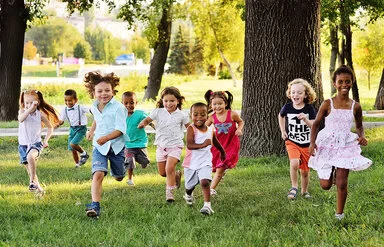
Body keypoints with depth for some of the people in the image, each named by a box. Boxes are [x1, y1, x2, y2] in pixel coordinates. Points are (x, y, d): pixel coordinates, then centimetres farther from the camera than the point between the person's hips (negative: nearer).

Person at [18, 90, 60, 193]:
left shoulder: (40, 114, -2)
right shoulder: (22, 111, -2)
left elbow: (50, 127, 11)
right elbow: (20, 119, -27)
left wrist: (45, 140, 1)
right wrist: (29, 109, -36)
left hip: (36, 143, -3)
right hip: (23, 144, 3)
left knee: (30, 156, -35)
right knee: (29, 170, 9)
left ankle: (32, 181, -29)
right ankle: (38, 188, 28)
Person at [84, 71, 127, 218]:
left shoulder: (118, 108, -17)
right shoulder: (94, 108, 2)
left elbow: (121, 129, -25)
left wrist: (106, 138, -38)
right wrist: (92, 130, 24)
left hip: (116, 146, -2)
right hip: (99, 147, 2)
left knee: (118, 177, 19)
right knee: (98, 174, -22)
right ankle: (95, 206, -29)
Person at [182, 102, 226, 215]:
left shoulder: (211, 129, -1)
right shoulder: (191, 129, -15)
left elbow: (215, 142, 21)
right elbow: (189, 145, -27)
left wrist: (222, 152, 36)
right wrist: (203, 144, -38)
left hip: (205, 162, 1)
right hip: (191, 163, -1)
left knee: (204, 182, -21)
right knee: (190, 185, 17)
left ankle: (207, 205, -21)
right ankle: (188, 195, 51)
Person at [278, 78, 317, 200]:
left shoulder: (309, 109, -10)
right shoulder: (287, 107, -6)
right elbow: (280, 116, 17)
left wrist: (305, 119, -34)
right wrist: (283, 131, 10)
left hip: (306, 144, 1)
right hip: (291, 142, -1)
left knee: (305, 171, 11)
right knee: (294, 163, -27)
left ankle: (304, 191, 35)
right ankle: (294, 187, -8)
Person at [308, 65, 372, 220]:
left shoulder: (355, 107, 1)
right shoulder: (328, 104, -5)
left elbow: (359, 126, 17)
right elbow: (316, 124, 2)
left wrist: (362, 137, -4)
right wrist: (312, 142, -12)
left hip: (345, 145, 1)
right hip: (326, 145, 0)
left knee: (342, 183, -6)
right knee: (325, 185, 2)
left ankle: (339, 214, 12)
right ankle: (331, 172, 39)